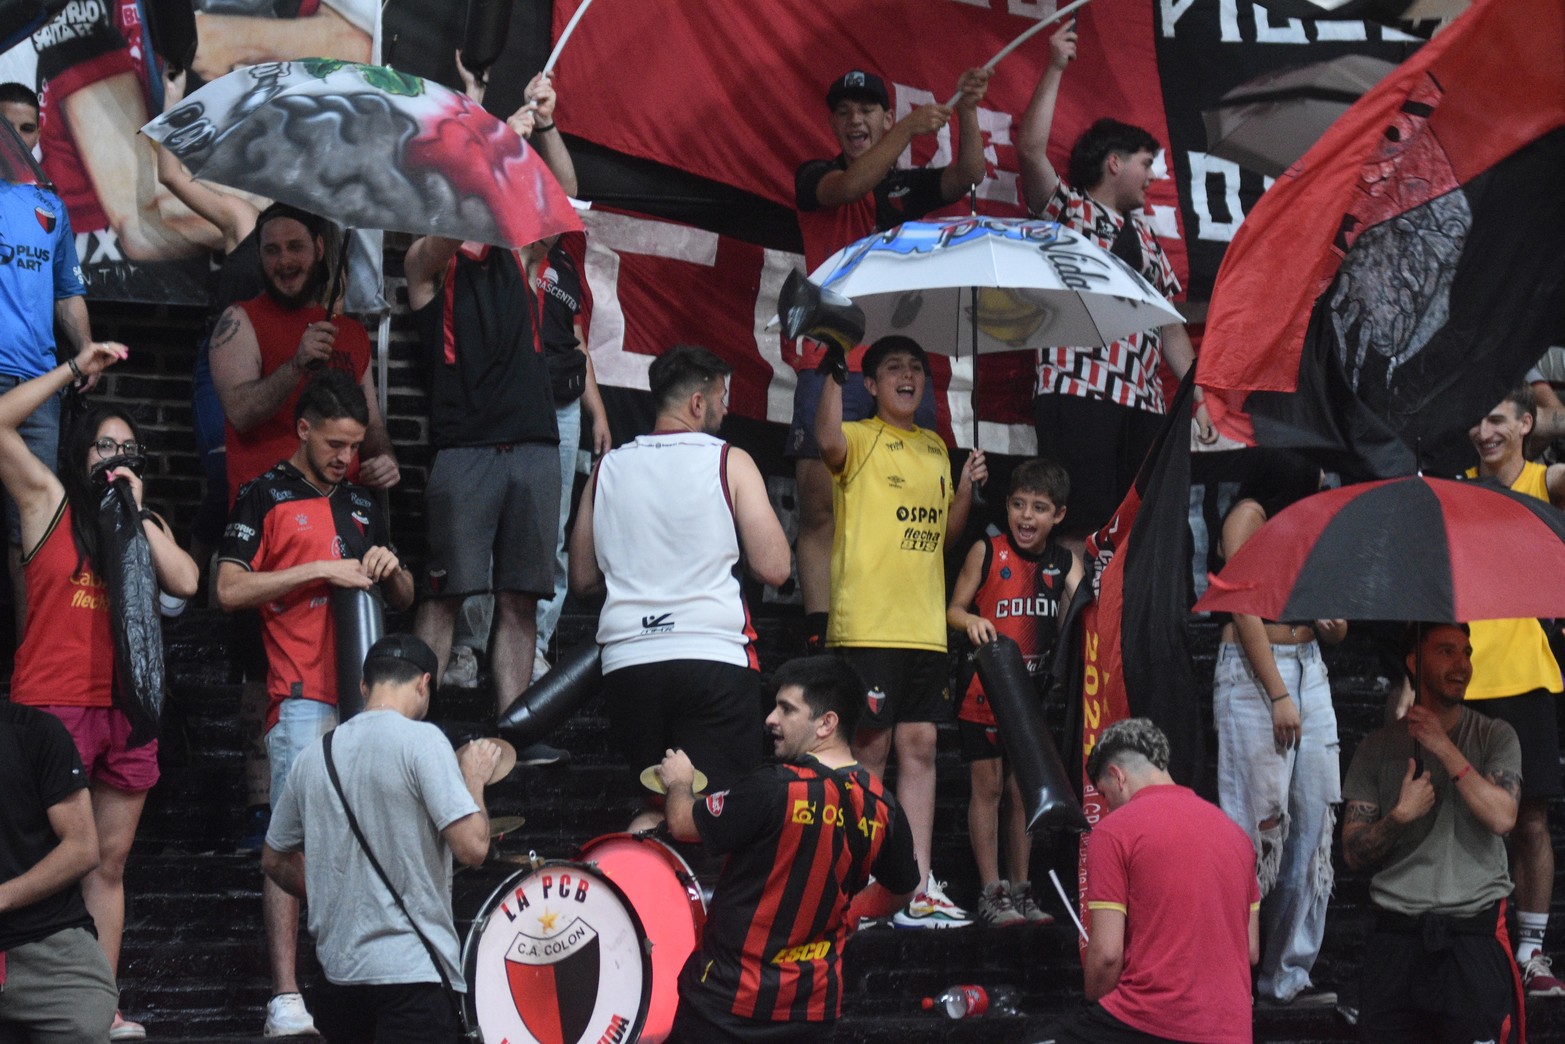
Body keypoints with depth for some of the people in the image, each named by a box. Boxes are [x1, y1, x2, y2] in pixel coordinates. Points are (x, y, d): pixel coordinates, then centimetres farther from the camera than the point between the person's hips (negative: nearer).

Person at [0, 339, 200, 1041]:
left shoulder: (148, 524, 19)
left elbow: (184, 582, 0)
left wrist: (137, 509, 0)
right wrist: (75, 371, -2)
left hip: (127, 710, 5)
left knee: (110, 863, 7)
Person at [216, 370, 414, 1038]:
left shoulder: (362, 507, 21)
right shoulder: (265, 498, 4)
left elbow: (404, 601, 27)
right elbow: (230, 590, -6)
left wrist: (390, 569, 4)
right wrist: (320, 570, -10)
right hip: (302, 697, -6)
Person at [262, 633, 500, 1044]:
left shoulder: (313, 755, 10)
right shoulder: (421, 740, -8)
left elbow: (275, 862, 19)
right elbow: (472, 847, -14)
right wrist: (474, 779, 2)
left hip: (339, 970, 7)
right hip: (413, 971, -6)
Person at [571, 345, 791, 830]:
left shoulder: (609, 468, 11)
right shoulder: (730, 463, 0)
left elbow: (582, 578, 18)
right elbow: (774, 568, -4)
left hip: (627, 660, 4)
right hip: (713, 658, -4)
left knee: (656, 811, 16)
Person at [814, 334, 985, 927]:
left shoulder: (935, 450, 19)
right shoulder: (860, 439, -2)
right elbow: (828, 440, -27)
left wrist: (967, 488, 8)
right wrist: (833, 372, -29)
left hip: (925, 626, 7)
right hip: (868, 625, -7)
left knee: (920, 748, 4)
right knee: (872, 746, -6)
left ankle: (919, 885, 5)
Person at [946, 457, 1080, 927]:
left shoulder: (1066, 564, 2)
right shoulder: (987, 552, -5)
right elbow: (953, 609, -1)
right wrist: (971, 621, -21)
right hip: (984, 692, -3)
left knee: (1024, 791, 9)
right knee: (988, 786, -1)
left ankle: (1020, 889, 17)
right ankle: (991, 892, 3)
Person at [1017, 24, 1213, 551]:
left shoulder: (1143, 237, 27)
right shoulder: (1066, 209, 9)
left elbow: (1170, 328, 26)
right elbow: (1030, 150, -9)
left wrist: (1197, 396, 17)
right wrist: (1055, 69, -11)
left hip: (1142, 401, 7)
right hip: (1077, 392, -7)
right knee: (1077, 528, -14)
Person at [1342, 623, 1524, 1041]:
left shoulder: (1495, 737, 5)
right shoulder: (1377, 748, 8)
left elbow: (1502, 817, -12)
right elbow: (1354, 854, 5)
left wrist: (1445, 747, -11)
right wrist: (1401, 815, -13)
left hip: (1475, 932, -1)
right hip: (1397, 936, 2)